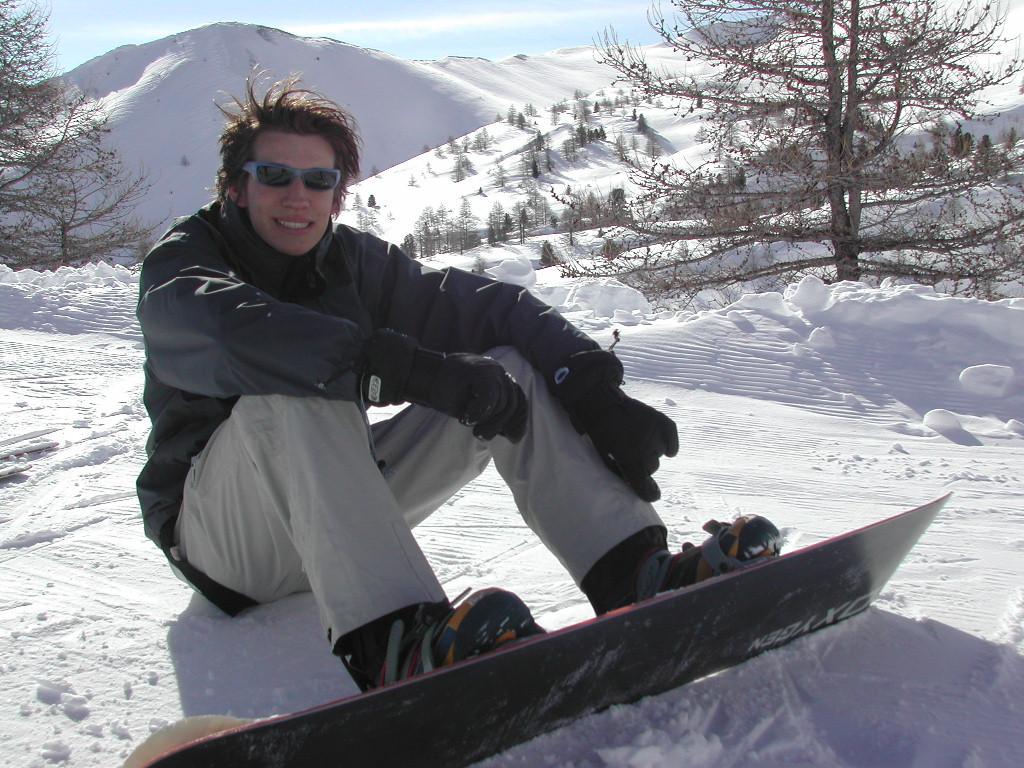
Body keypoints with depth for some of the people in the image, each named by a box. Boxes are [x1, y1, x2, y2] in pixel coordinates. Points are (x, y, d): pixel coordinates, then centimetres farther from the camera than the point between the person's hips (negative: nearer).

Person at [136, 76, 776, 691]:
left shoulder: (353, 260, 2)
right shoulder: (180, 261, -10)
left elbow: (492, 306, -9)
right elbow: (230, 329, -35)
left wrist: (593, 387, -27)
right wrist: (419, 370, -45)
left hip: (341, 509, 5)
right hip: (220, 531, -4)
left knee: (512, 367, -11)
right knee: (295, 390, -36)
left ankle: (633, 573, -26)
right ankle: (392, 641, -51)